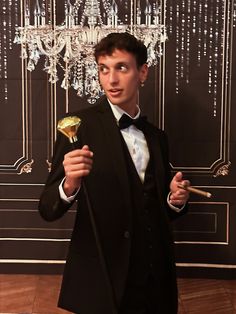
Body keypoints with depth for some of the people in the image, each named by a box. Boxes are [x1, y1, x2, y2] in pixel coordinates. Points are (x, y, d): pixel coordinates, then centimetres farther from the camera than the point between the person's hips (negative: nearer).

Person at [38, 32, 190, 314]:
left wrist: (175, 199, -5)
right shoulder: (80, 125, -9)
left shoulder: (157, 137, 7)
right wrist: (70, 184, -33)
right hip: (102, 283, -4)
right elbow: (48, 209, -13)